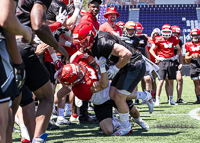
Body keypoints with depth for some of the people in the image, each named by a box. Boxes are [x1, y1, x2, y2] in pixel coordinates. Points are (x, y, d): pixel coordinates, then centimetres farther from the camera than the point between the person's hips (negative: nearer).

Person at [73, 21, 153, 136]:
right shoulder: (92, 46, 0)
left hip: (135, 66, -10)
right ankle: (145, 96, 26)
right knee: (113, 95, 9)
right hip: (125, 67, 10)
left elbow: (126, 54, -34)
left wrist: (115, 68, -21)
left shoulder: (103, 43, -29)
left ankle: (126, 127, 15)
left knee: (119, 98, -7)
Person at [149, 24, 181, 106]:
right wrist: (157, 57, -3)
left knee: (171, 81, 7)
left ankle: (171, 99, 14)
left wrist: (176, 56, 7)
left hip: (171, 61, 3)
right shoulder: (159, 40, -2)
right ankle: (157, 99, -4)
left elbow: (179, 49, 22)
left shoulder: (174, 39, 7)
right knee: (161, 81, -8)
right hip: (163, 61, -3)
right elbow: (151, 50, 6)